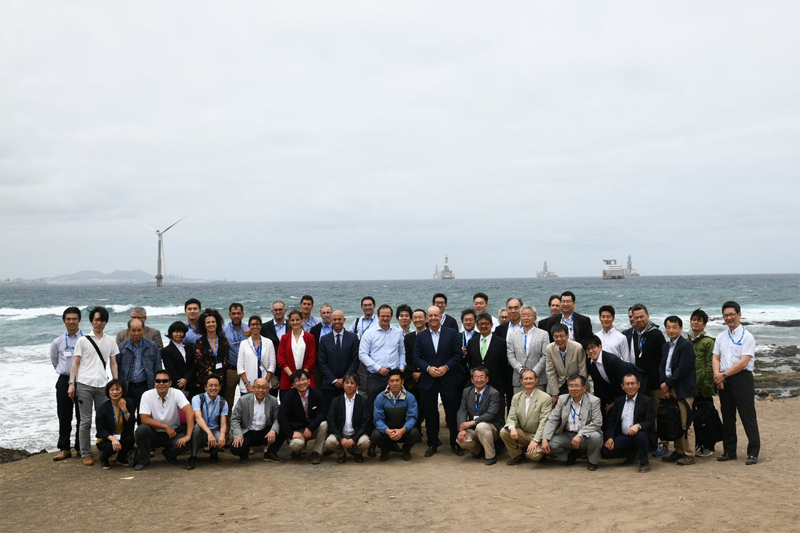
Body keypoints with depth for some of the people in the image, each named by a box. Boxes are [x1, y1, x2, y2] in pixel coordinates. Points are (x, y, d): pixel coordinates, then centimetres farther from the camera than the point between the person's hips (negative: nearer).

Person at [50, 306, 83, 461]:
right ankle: (64, 449, 11)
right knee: (64, 417, 5)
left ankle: (81, 448, 14)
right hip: (64, 381, 2)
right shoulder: (57, 342, 4)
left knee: (82, 416, 5)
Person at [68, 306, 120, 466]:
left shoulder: (110, 341, 11)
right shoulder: (83, 340, 4)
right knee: (86, 421, 0)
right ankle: (86, 454, 5)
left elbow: (113, 364, 14)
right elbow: (75, 363, 2)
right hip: (84, 385, -2)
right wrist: (71, 383, -5)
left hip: (103, 385, 2)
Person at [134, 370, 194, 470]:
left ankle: (169, 455, 7)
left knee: (181, 442, -31)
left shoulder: (176, 393, -13)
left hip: (173, 433, 0)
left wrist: (188, 435, -36)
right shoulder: (147, 395, -11)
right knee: (141, 429, -30)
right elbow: (145, 419, -16)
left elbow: (190, 412, -25)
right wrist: (166, 427, -22)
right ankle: (144, 461, -6)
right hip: (154, 434, 0)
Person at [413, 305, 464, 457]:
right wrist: (428, 368, -13)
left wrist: (446, 367, -13)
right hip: (428, 380, 2)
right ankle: (432, 444, 17)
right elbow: (416, 358, 3)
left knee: (452, 413, 2)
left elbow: (458, 354, -1)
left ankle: (455, 443, 14)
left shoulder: (452, 333, 1)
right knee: (430, 414, 6)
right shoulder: (421, 336, 6)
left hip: (449, 380, -1)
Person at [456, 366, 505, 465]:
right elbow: (462, 412, -4)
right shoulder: (467, 392, 3)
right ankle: (478, 450, 10)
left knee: (481, 426, -37)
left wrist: (472, 422, -30)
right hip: (472, 429, 4)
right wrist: (462, 429, -20)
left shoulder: (494, 393, -13)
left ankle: (491, 456, -17)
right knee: (461, 440, -25)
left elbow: (490, 414, -23)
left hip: (491, 428, -4)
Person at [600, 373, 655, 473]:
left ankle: (644, 462, -11)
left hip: (639, 434, -4)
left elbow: (650, 423, -12)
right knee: (605, 452, -17)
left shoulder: (646, 401, -3)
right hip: (623, 436, 4)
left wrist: (638, 426, -34)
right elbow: (611, 421, 11)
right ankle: (632, 454, 13)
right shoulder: (618, 401, 11)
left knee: (640, 435, -39)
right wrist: (610, 437, -6)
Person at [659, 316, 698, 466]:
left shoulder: (686, 345, -9)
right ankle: (679, 451, 20)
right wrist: (663, 385, -4)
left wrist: (668, 384, -11)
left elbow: (682, 369, -15)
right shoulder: (665, 347, 17)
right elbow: (662, 367, 12)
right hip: (670, 390, 8)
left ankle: (689, 455, 0)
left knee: (685, 423, -5)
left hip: (683, 390, -8)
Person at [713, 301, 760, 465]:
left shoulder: (747, 337, -5)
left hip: (741, 378, -6)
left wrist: (725, 374, -13)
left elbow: (743, 361, -13)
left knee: (748, 416, -6)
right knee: (727, 417, 11)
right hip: (723, 380, 6)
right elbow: (716, 358, 10)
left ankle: (753, 453, -3)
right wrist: (717, 374, -9)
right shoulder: (720, 337, 14)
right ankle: (729, 451, 18)